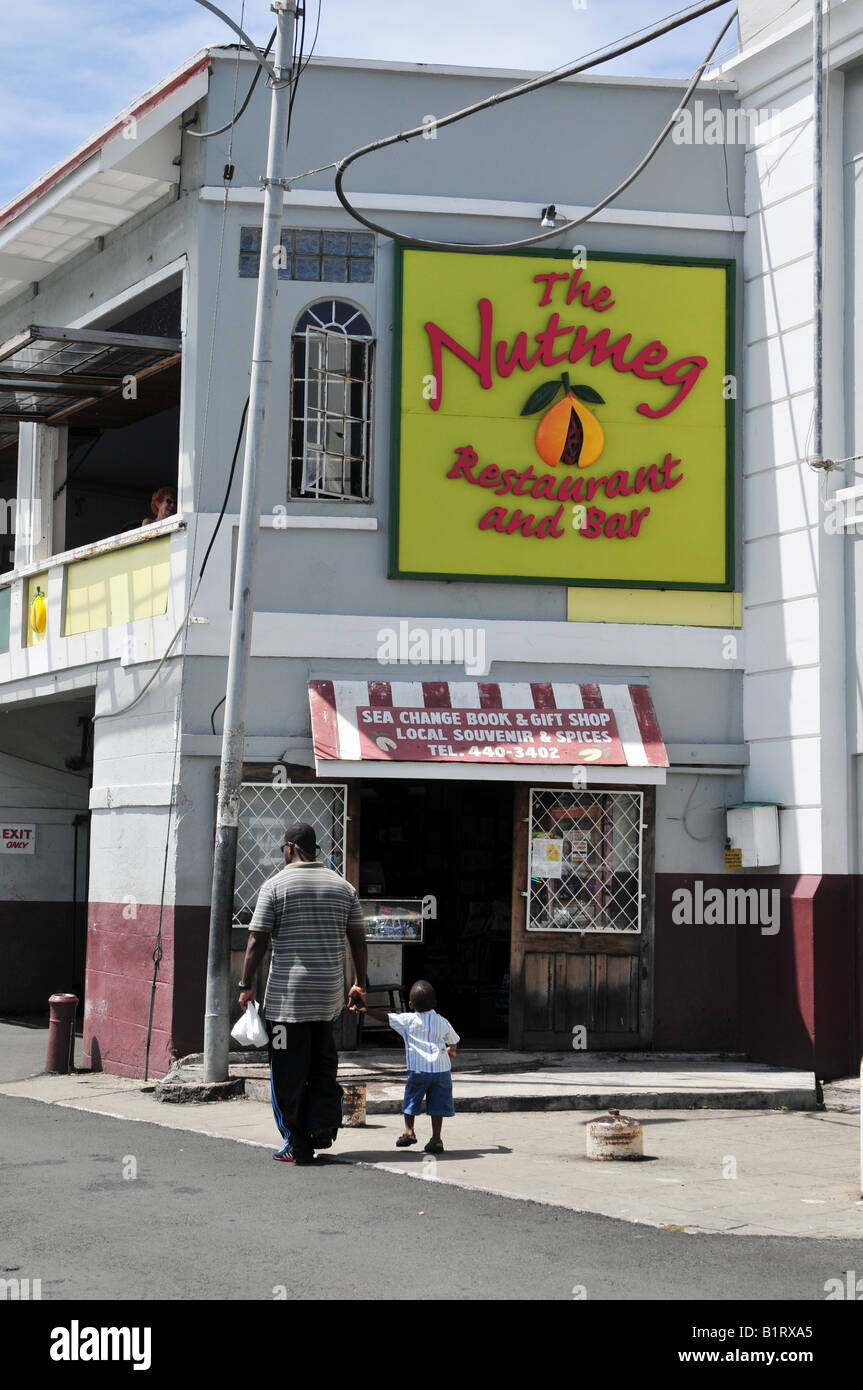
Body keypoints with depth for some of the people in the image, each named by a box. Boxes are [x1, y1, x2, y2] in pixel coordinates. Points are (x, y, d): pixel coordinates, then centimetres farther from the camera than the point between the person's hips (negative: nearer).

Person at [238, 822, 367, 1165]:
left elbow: (257, 941, -8)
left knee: (289, 1072, 2)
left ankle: (297, 1144, 4)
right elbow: (359, 940, 8)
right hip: (329, 992, 4)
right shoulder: (342, 886, 8)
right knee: (323, 1063, 18)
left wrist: (246, 986, -1)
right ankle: (323, 1124, 8)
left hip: (287, 993, -4)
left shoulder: (275, 886, -5)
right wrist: (359, 985, 15)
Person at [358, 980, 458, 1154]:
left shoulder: (408, 1020, 2)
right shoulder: (442, 1022, 12)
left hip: (418, 1069, -2)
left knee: (411, 1100, 15)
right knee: (437, 1104, 4)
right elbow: (452, 1042, 28)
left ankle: (409, 1131, 12)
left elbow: (385, 1017, 1)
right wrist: (451, 1052, 51)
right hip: (441, 1068, 2)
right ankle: (436, 1138, 0)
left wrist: (364, 1010, 10)